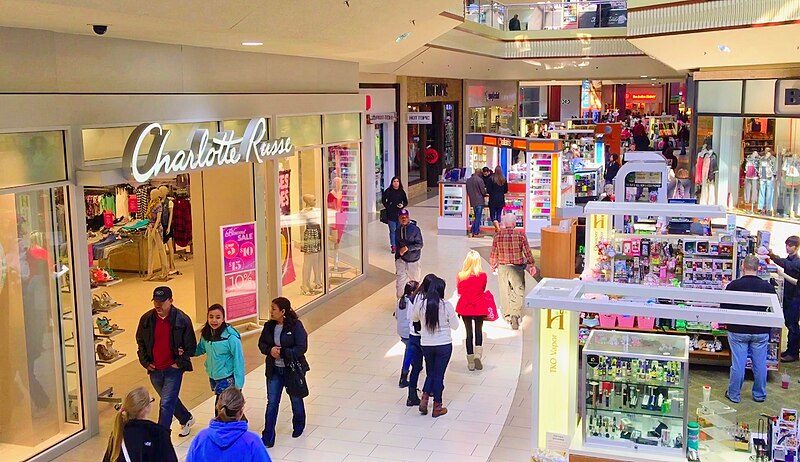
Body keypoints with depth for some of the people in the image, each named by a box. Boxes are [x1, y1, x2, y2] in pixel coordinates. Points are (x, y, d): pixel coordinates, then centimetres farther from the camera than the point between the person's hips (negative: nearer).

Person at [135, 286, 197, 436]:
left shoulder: (182, 320, -12)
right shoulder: (146, 319, -2)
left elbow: (191, 346, -4)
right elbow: (140, 342, 13)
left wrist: (179, 363, -9)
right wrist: (145, 362, 4)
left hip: (173, 369, -5)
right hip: (154, 370, 5)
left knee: (166, 403, -9)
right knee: (170, 400, 21)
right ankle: (187, 419, 46)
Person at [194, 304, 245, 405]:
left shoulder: (231, 337, -22)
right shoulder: (206, 335, -2)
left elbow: (238, 360, -17)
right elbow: (200, 349, 14)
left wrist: (238, 383, -16)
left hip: (227, 378, -6)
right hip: (213, 377, 6)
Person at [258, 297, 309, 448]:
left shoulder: (295, 326, -18)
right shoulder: (269, 326, -3)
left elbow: (302, 348, -21)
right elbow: (261, 343, 6)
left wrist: (282, 352, -27)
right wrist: (270, 350, -16)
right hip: (274, 370, 3)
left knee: (296, 399, 17)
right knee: (272, 402, 2)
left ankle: (298, 426, 43)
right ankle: (267, 438, 7)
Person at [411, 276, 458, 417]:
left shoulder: (420, 303, -8)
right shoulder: (446, 305, -15)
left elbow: (413, 318, 11)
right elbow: (455, 325, -5)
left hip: (426, 345, 2)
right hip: (444, 345, -2)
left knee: (430, 372, 21)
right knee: (439, 374, 8)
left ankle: (424, 399, 5)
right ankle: (437, 407, 17)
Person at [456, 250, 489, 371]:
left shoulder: (461, 276, -11)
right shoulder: (482, 275, -12)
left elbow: (459, 292, 1)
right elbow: (483, 289, 5)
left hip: (465, 307, 1)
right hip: (479, 306, -1)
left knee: (469, 332, 9)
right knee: (478, 331, 15)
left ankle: (471, 362, 13)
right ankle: (478, 355, -6)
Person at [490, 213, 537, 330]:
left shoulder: (498, 236, -6)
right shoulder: (520, 236, -11)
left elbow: (493, 254, 0)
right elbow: (527, 252, -5)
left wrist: (493, 265, 18)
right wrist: (532, 265, 9)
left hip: (502, 268, 3)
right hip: (517, 268, -3)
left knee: (505, 292, 17)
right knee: (519, 292, 3)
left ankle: (507, 315, 30)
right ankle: (515, 315, -15)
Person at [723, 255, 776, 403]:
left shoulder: (733, 285, -10)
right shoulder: (767, 287, -4)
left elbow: (724, 309, -2)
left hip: (738, 331, -1)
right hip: (761, 332, 2)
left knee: (738, 364, 5)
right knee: (760, 364, 12)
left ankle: (734, 395, 15)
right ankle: (759, 395, 24)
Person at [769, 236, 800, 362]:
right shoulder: (788, 260, 11)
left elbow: (788, 266, -33)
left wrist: (773, 256, -45)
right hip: (787, 296, 8)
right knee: (788, 323, 13)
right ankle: (790, 350, 22)